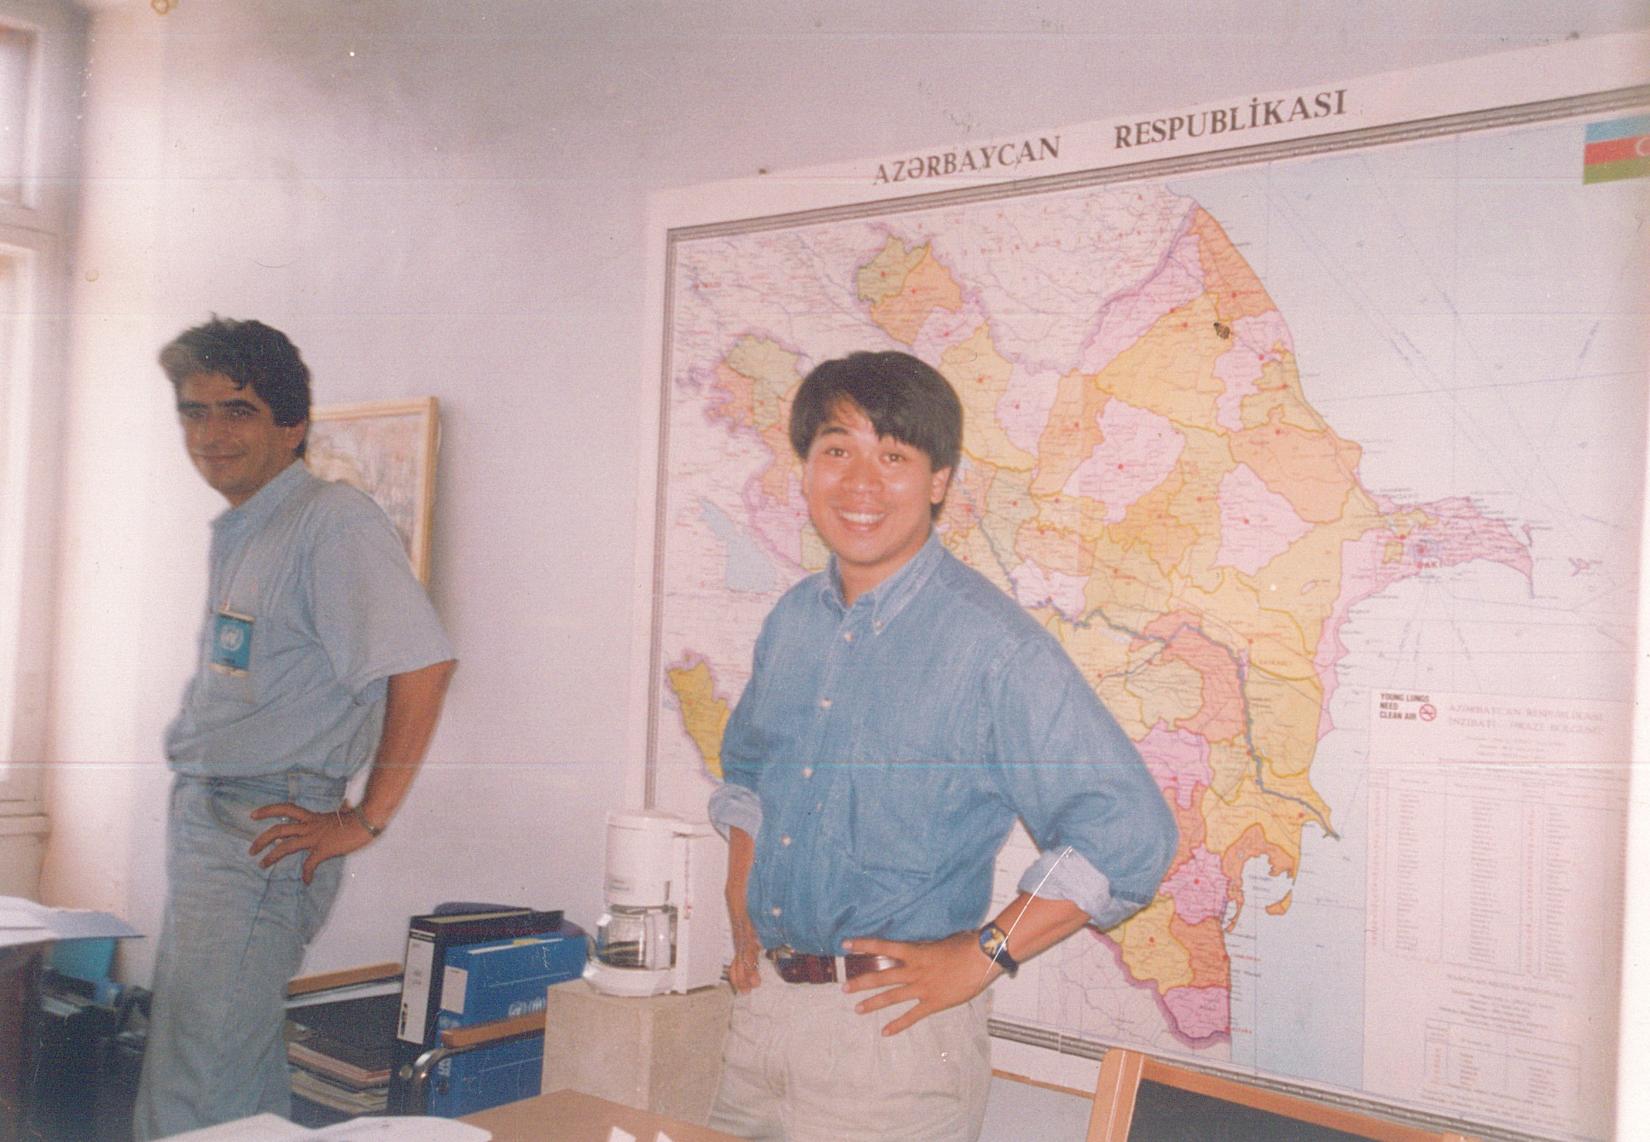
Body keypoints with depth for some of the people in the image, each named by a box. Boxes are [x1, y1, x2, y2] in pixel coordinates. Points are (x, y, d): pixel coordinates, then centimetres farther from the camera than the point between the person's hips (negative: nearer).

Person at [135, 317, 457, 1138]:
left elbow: (421, 667, -23)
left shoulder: (333, 522, -14)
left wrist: (364, 822, -18)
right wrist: (195, 817, 16)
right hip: (204, 822, 9)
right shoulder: (237, 533, 15)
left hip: (267, 836, -9)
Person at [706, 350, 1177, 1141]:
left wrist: (980, 958, -14)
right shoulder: (791, 621, 6)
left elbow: (1129, 833, -18)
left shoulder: (992, 645, -15)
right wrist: (743, 920, 11)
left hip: (894, 1027, -6)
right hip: (762, 1005, 6)